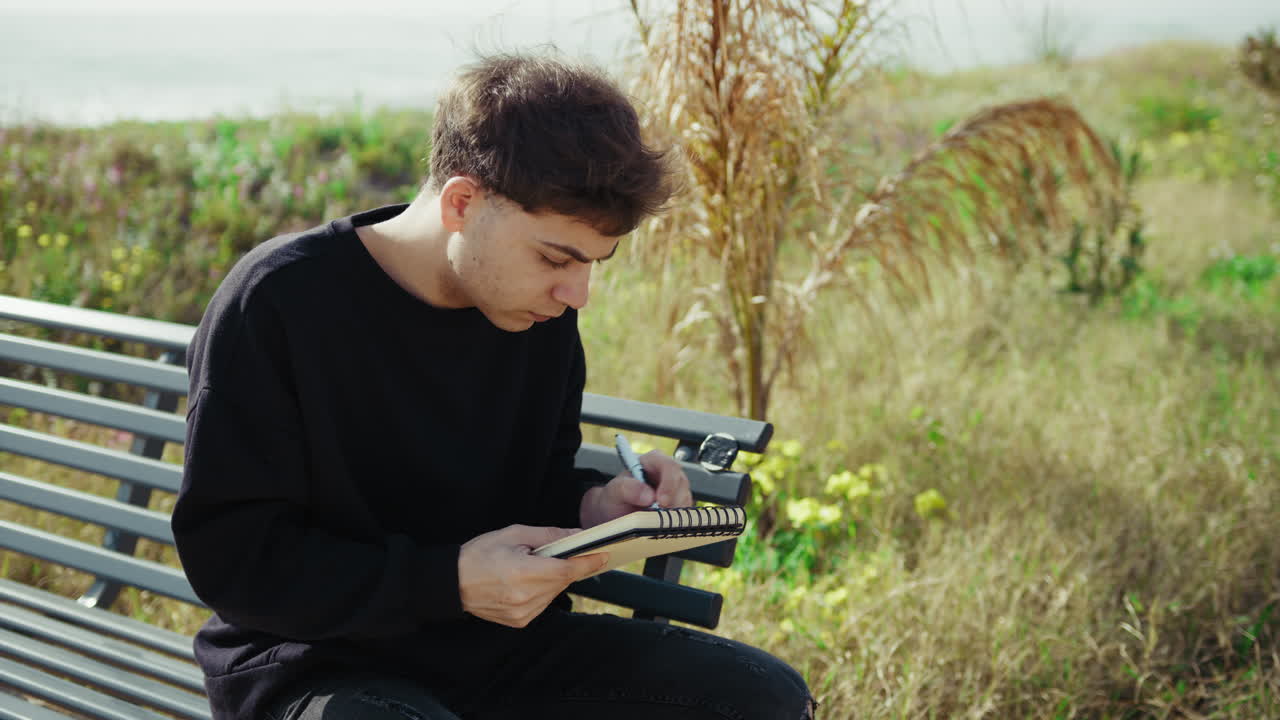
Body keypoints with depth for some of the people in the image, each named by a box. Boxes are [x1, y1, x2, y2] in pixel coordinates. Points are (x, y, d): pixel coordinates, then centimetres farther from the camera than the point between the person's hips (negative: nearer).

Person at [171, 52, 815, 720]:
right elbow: (228, 558, -17)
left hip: (501, 642, 6)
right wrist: (448, 581, -26)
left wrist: (593, 504, -8)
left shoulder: (541, 307, 2)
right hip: (321, 660, -6)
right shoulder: (277, 302, -17)